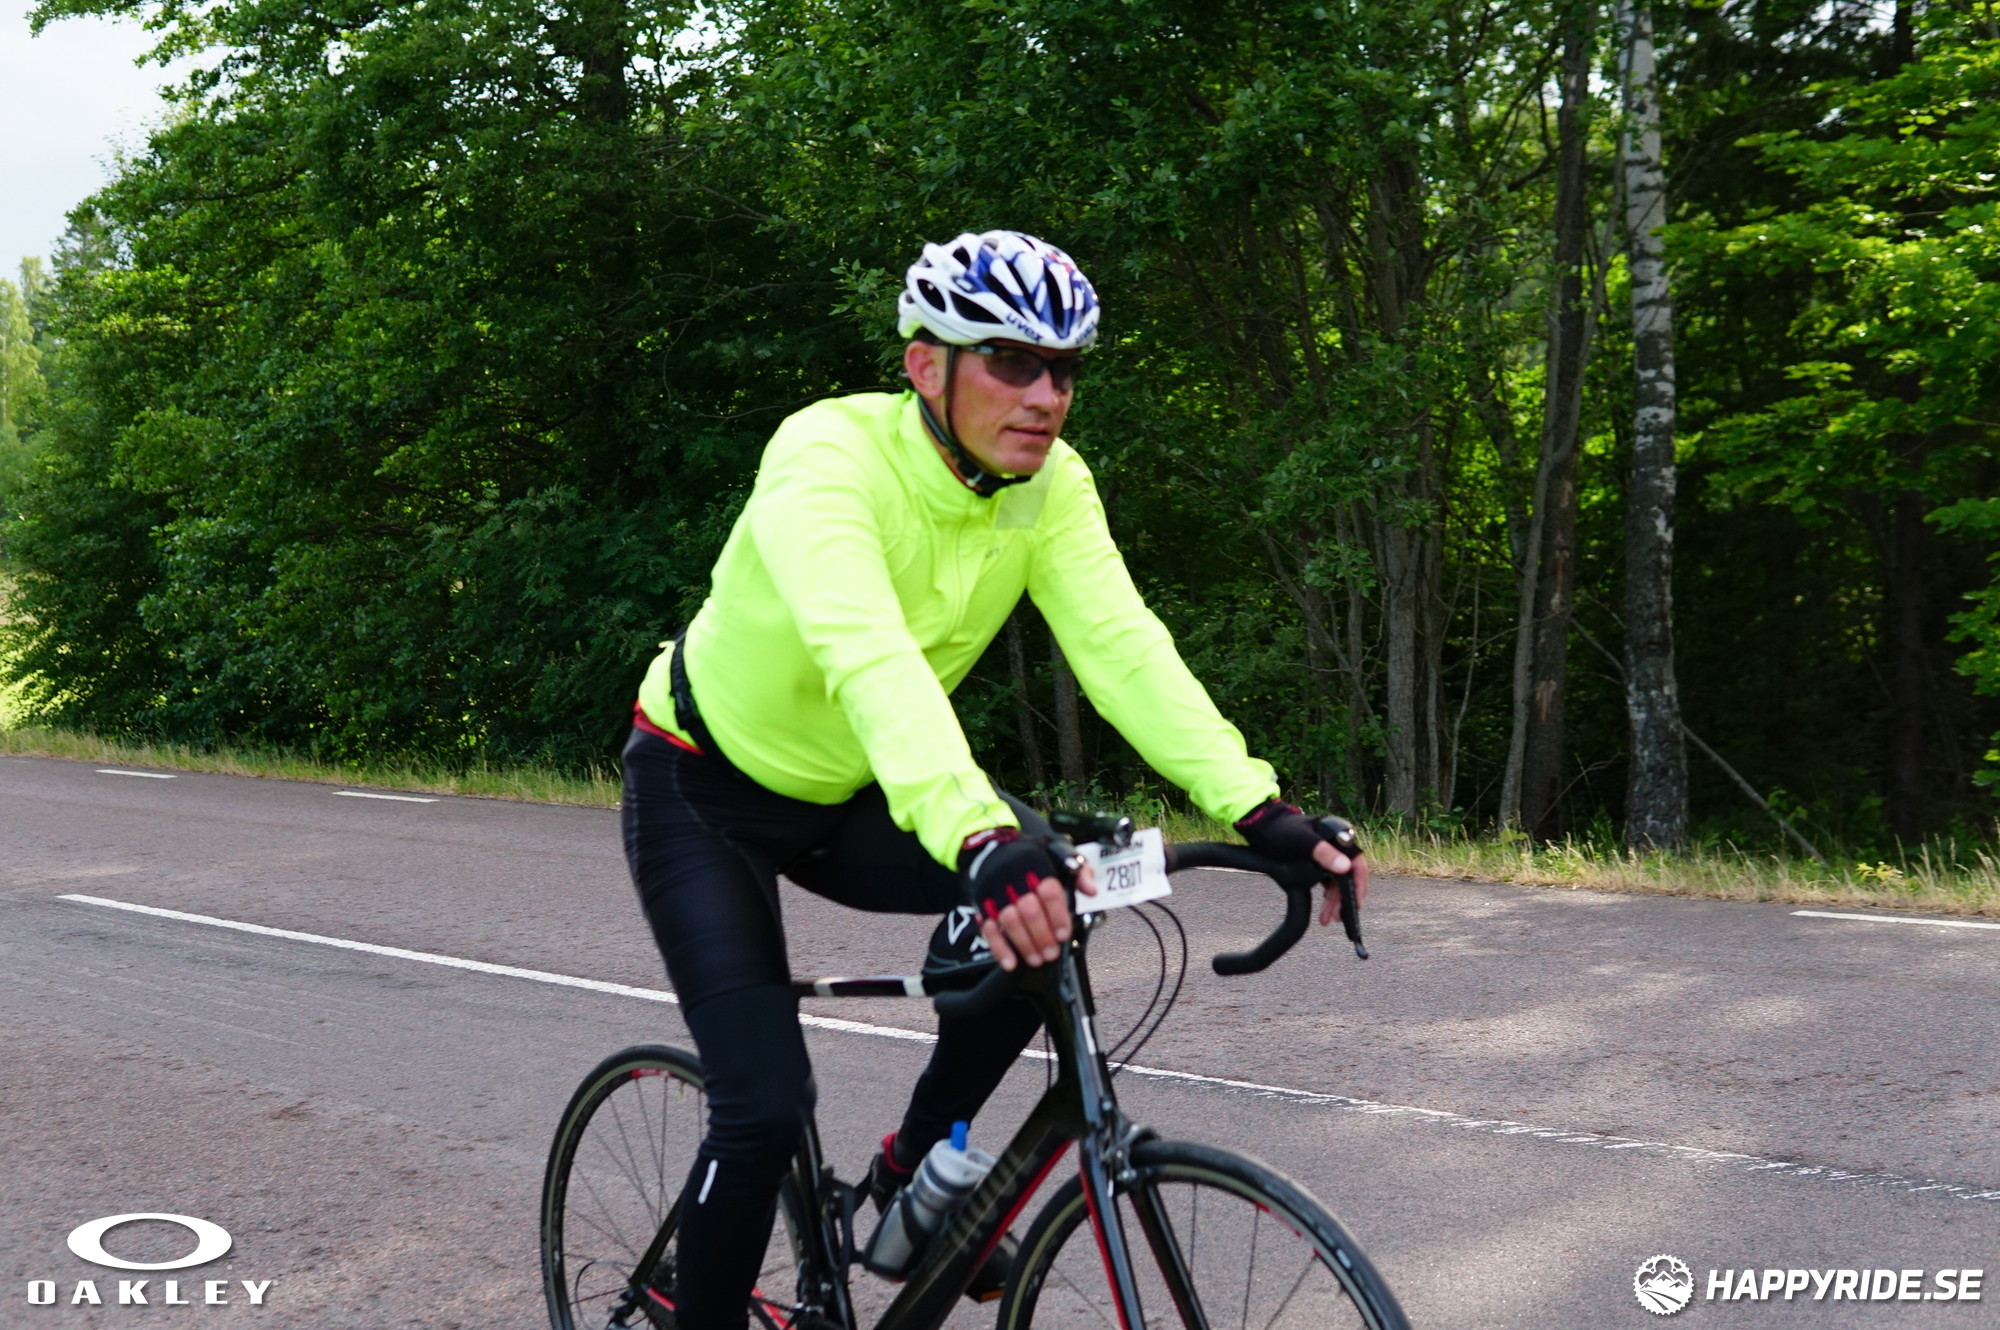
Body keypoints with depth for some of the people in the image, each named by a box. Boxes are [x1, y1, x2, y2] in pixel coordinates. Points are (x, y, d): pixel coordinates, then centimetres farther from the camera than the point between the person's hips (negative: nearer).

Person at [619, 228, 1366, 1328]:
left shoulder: (1050, 485, -13)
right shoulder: (828, 454, -31)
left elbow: (1122, 647, -24)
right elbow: (869, 657, -47)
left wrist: (1262, 813, -38)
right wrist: (980, 838, -63)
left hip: (845, 794, 5)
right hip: (704, 790, -5)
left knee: (1051, 890, -20)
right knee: (765, 1106, -16)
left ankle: (914, 1165, 2)